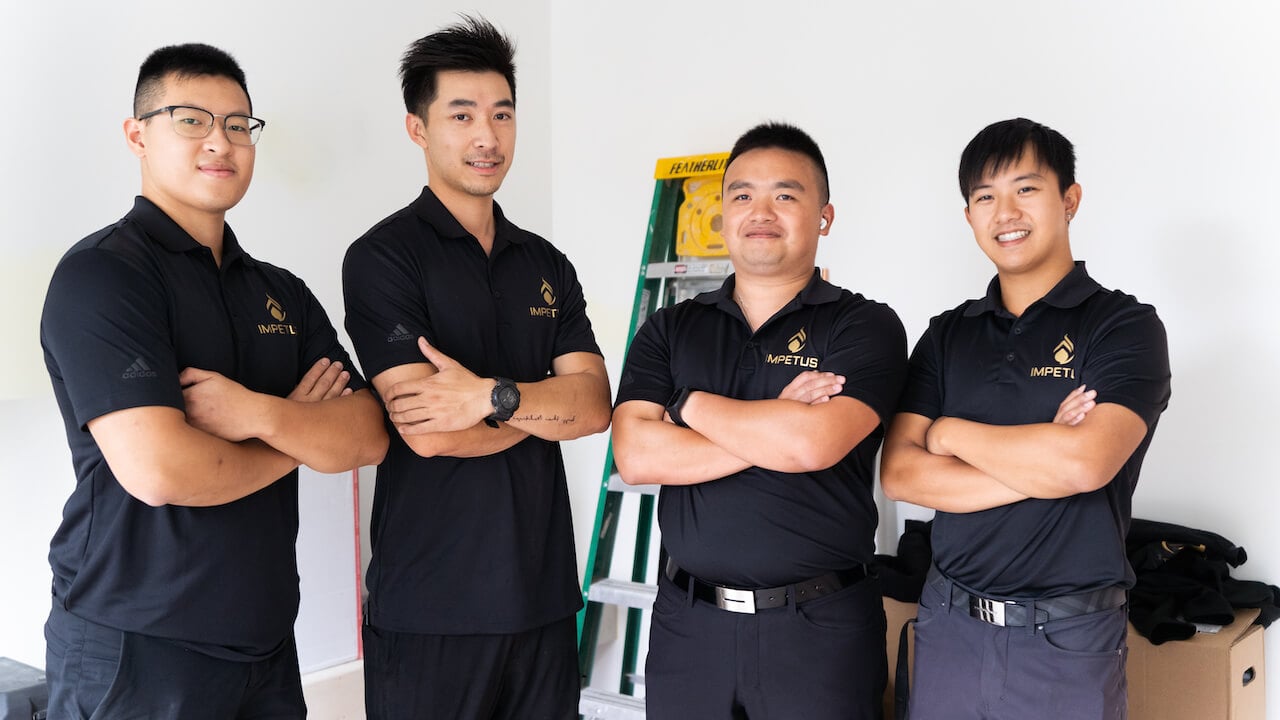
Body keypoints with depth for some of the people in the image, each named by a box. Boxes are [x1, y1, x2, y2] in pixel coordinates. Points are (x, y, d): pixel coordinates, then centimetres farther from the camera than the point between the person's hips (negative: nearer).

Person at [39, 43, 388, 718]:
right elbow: (157, 470, -23)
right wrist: (300, 437, -7)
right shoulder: (102, 271, -11)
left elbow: (367, 436, 0)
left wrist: (259, 415, -19)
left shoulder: (284, 294, 10)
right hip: (134, 652, -6)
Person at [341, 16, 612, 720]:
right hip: (430, 603, -5)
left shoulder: (546, 264, 12)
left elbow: (595, 406, -1)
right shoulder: (382, 258, -6)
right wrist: (548, 401, -4)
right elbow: (426, 431, -17)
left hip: (543, 590, 5)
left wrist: (494, 396, -18)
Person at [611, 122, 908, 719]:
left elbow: (813, 443, -21)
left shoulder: (865, 328, -4)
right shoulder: (669, 330, 6)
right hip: (688, 622, 3)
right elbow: (636, 457, -8)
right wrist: (776, 428, -13)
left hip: (820, 626, -3)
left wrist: (691, 404, -7)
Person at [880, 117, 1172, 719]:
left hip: (1068, 643, -3)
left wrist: (952, 433, -9)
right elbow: (900, 475, -5)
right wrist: (1041, 465, -15)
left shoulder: (1125, 326, -6)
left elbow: (1086, 462, -22)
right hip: (949, 625, 4)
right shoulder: (947, 335, 6)